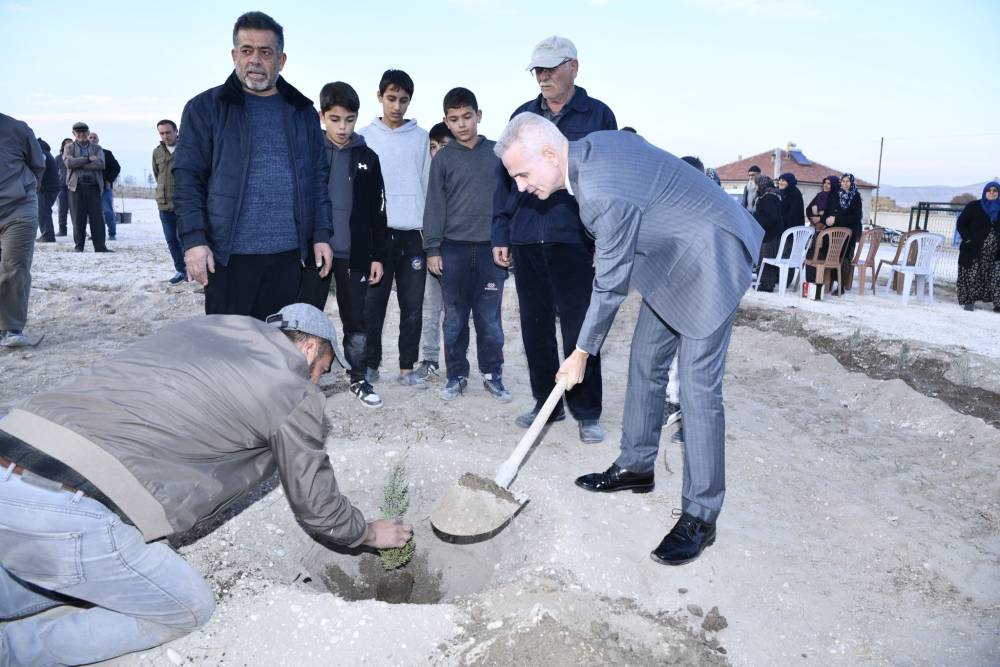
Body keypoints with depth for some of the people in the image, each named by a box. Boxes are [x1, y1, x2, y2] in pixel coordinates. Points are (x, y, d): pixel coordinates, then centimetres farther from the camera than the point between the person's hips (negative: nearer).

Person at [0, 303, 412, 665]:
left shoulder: (203, 327, 18)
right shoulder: (296, 394, 1)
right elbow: (318, 510, 13)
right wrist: (370, 533, 32)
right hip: (69, 518, -8)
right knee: (188, 608, 13)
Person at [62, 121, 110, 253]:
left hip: (94, 186, 1)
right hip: (76, 186, -1)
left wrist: (79, 165, -9)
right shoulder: (69, 147, 12)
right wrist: (88, 159, -9)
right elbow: (69, 162, -7)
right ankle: (78, 246, 8)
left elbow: (101, 164, -6)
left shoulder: (96, 148, 14)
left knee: (97, 217, -3)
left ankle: (100, 246, 0)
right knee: (78, 218, 0)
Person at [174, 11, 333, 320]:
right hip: (228, 256, -2)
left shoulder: (302, 111, 13)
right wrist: (194, 240, -10)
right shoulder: (206, 107, 4)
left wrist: (321, 235, 5)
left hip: (289, 255, 3)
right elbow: (187, 178, 0)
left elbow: (317, 179, 13)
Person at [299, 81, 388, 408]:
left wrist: (377, 256, 2)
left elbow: (377, 212, 6)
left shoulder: (367, 158, 5)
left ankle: (358, 379, 20)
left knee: (356, 322, 7)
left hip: (354, 254, 1)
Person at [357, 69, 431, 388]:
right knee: (373, 304, 1)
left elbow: (428, 184, 9)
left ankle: (407, 368, 11)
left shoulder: (421, 137, 10)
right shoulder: (365, 136, 7)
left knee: (412, 305, 3)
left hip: (414, 233, 1)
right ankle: (370, 365, 13)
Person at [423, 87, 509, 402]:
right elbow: (435, 205, 4)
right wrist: (433, 248, -2)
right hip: (454, 248, 0)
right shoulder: (443, 158, 5)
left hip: (491, 248, 0)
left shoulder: (497, 153, 7)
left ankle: (492, 374, 17)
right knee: (454, 318, 5)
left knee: (489, 317, 4)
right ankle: (456, 375, 17)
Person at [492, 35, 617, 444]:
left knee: (578, 326, -1)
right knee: (535, 326, 9)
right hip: (526, 239, 4)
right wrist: (500, 235, 8)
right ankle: (546, 402, 22)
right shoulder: (523, 117, 14)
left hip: (574, 238, -4)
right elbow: (506, 177, 14)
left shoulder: (598, 115, 3)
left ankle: (587, 412, 10)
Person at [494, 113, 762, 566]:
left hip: (708, 260, -10)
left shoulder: (602, 194, -30)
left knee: (697, 387, -10)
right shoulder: (590, 146, -2)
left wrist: (582, 353, -9)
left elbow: (611, 284, -21)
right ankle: (635, 468, 28)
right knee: (645, 364, 14)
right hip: (669, 256, 11)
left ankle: (700, 516, -1)